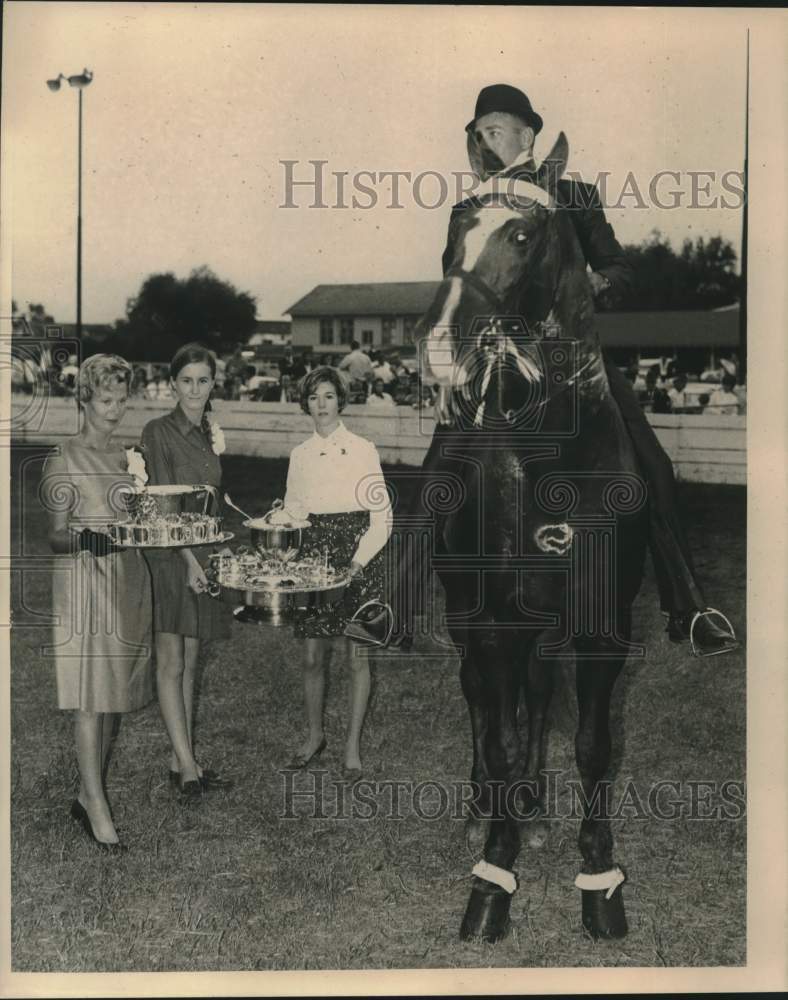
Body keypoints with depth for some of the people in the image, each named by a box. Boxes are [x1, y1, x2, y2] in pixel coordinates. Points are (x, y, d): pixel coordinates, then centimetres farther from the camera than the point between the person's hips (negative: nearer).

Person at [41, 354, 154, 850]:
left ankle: (90, 794, 19)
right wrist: (86, 540, -26)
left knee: (116, 694, 8)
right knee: (91, 697, -7)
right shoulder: (65, 459, -4)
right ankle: (97, 808, -2)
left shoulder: (127, 456, 15)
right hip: (86, 584, -7)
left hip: (130, 581, 7)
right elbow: (55, 537, -6)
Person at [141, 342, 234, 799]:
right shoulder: (159, 431, -9)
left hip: (203, 554, 7)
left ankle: (182, 761, 16)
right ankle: (187, 766, -3)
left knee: (190, 663, 10)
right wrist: (189, 558, -23)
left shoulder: (210, 434, 12)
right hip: (168, 554, -7)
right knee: (171, 663, -4)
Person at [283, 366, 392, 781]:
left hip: (356, 561, -3)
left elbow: (382, 518, -6)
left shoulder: (362, 450, -4)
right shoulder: (300, 455, 9)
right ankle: (314, 736, 27)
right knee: (312, 656, 7)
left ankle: (353, 746, 15)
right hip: (313, 559, 4)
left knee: (355, 656, 2)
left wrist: (357, 563, -14)